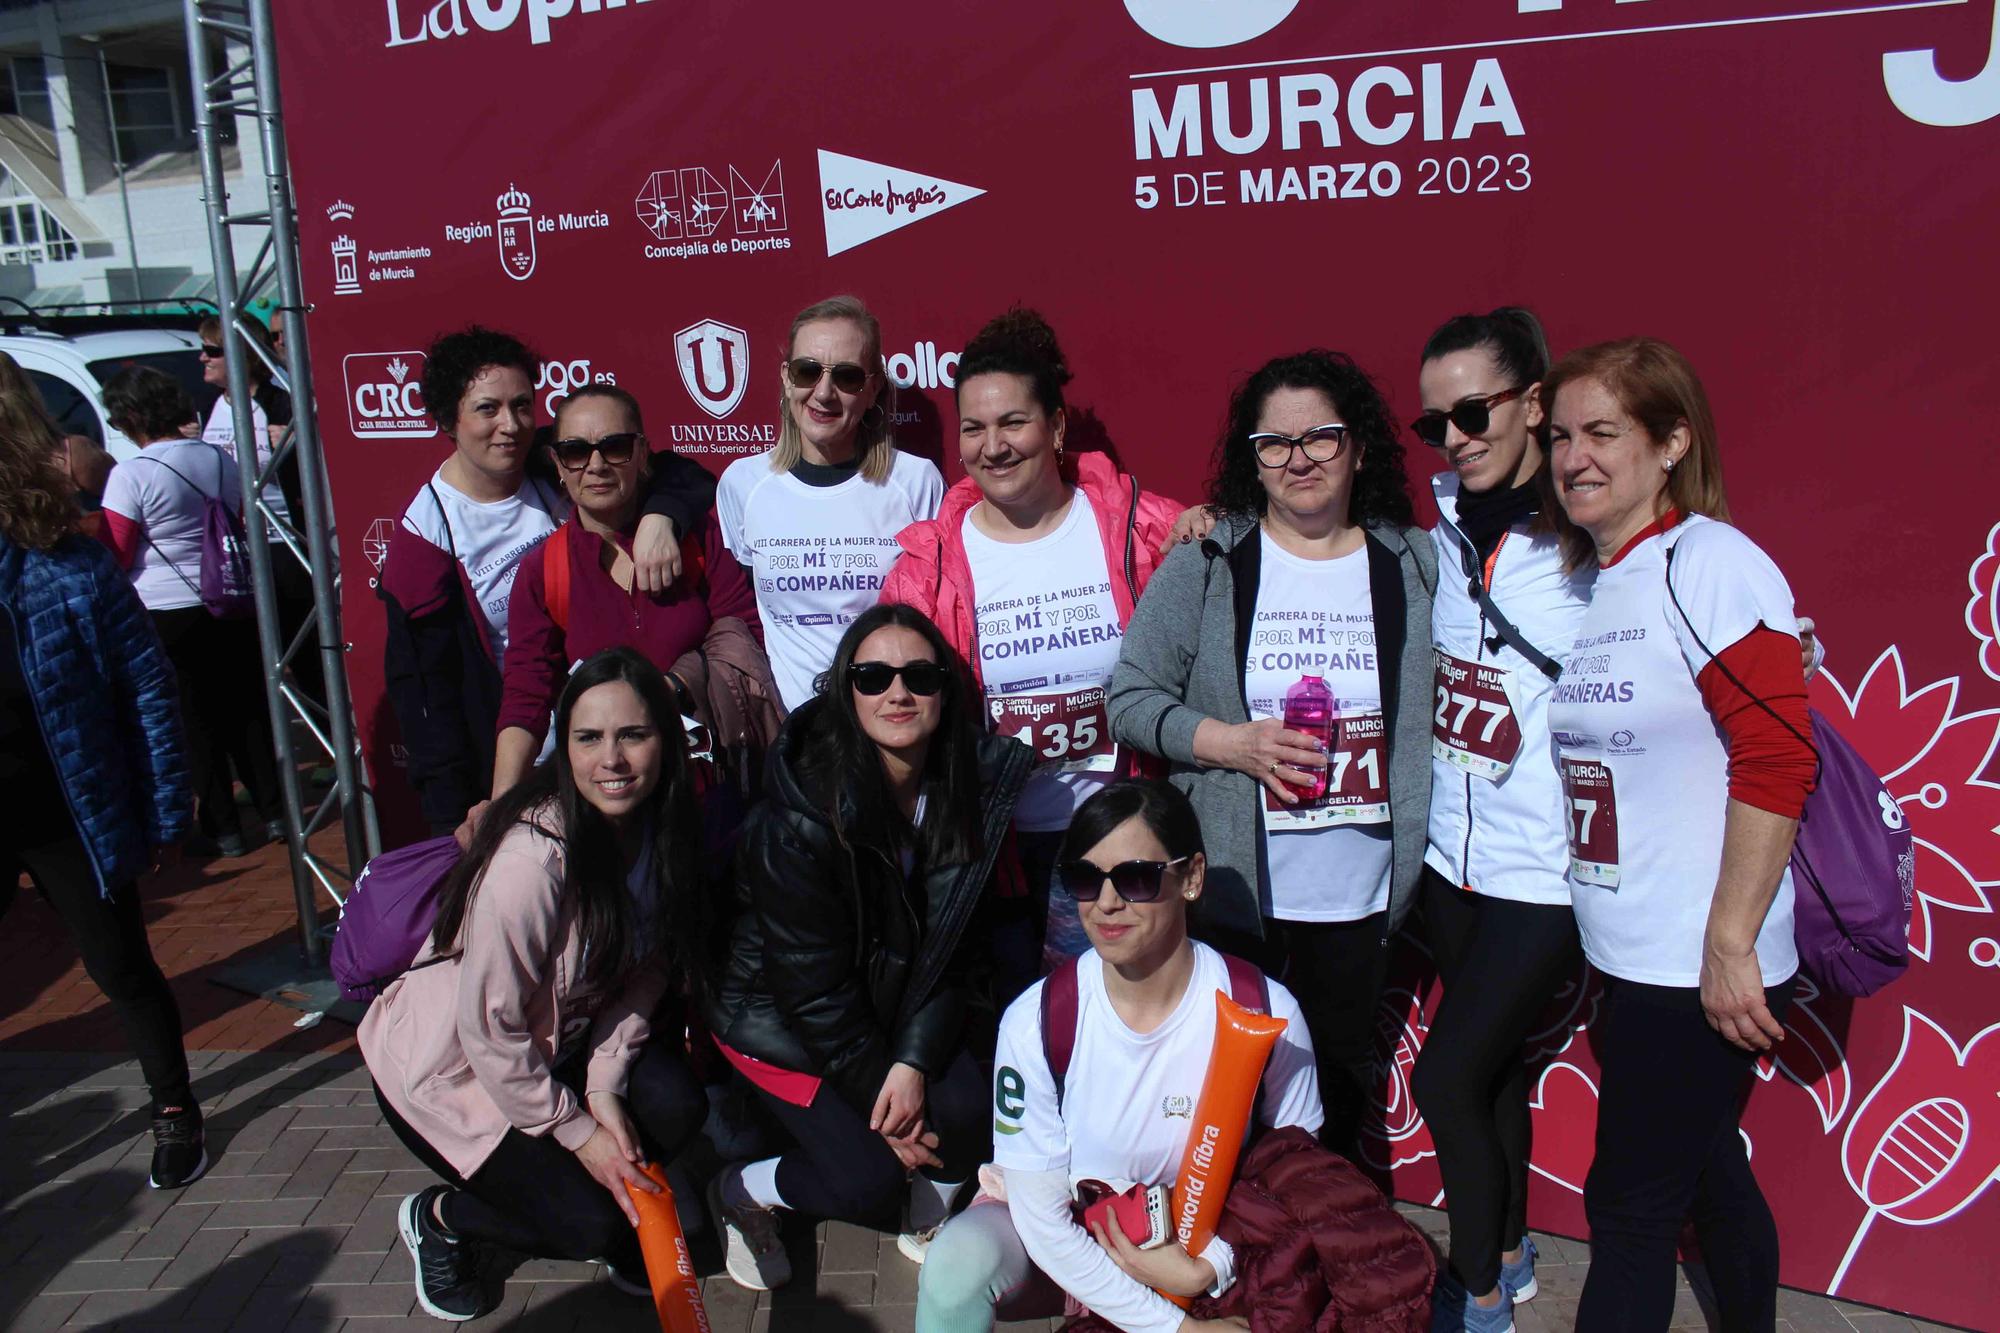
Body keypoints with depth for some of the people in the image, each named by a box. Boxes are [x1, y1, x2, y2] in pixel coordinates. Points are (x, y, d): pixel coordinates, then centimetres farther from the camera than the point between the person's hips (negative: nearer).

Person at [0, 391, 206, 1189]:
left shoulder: (70, 567, -11)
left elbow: (147, 687, -7)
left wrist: (164, 813, -6)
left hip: (68, 818, -2)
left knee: (124, 972, 12)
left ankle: (175, 1112, 33)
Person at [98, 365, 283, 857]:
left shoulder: (130, 475, -16)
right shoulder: (221, 460, 2)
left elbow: (114, 558, -12)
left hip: (168, 614, -5)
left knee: (197, 722, 6)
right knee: (246, 709, 14)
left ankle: (223, 829, 13)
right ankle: (273, 813, 20)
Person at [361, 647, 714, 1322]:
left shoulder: (660, 828, -11)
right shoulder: (532, 860, -33)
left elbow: (644, 971, -2)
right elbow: (488, 1028, -26)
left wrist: (605, 1088, -13)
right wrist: (577, 1131, -16)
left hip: (558, 1037, 6)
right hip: (450, 1065, -6)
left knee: (676, 1107, -19)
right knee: (593, 1222, -15)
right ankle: (440, 1216, 12)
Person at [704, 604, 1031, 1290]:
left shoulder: (972, 788, -13)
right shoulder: (801, 818, -28)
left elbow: (952, 951, -7)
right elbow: (813, 984, -21)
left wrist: (913, 1063, -18)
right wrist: (877, 1096, -15)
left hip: (898, 1004, 5)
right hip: (778, 1017, -5)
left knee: (968, 1106, -18)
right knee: (870, 1180, -17)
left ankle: (929, 1229, 16)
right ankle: (737, 1193, 15)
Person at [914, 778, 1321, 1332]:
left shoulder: (1267, 1015, -17)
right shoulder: (1033, 1022, -18)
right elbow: (1041, 1213, -15)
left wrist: (1210, 1265, -19)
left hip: (1203, 1253, 1)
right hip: (1068, 1252, -1)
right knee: (958, 1259, -30)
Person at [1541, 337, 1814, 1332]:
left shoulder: (1709, 563, -14)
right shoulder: (1589, 581, 9)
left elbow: (1777, 760, -20)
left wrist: (1729, 946, -20)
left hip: (1696, 970, -8)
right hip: (1630, 956, 8)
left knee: (1632, 1206, 3)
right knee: (1708, 1176, 23)